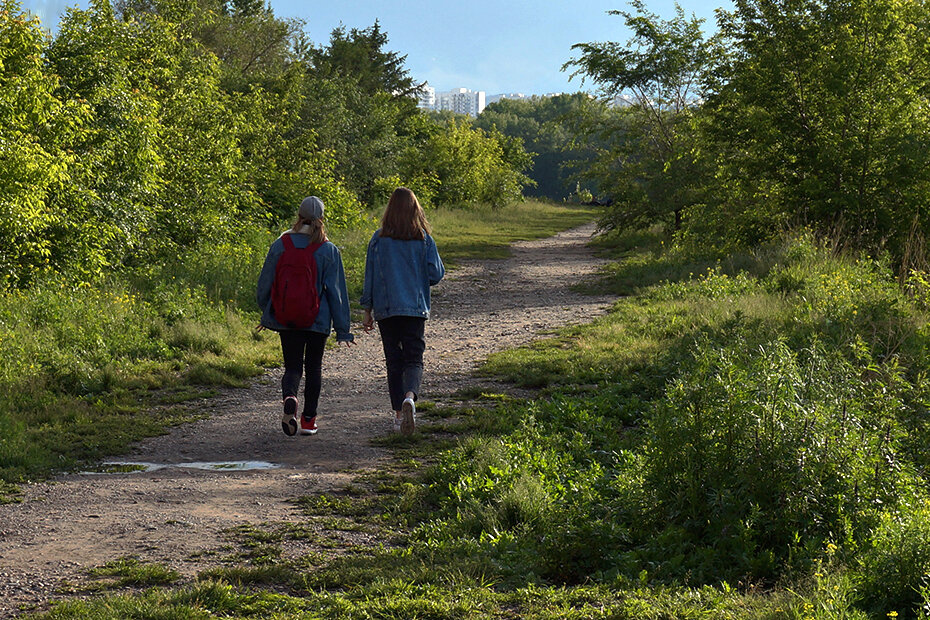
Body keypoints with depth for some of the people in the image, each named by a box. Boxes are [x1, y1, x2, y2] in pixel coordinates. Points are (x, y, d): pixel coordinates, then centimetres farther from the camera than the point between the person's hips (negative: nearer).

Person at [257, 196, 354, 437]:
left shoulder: (280, 245, -4)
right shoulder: (329, 250, -8)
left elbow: (265, 284, 3)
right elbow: (337, 292, -6)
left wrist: (266, 313, 20)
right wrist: (343, 330, -1)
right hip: (318, 320, -1)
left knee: (293, 367, 8)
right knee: (314, 367, 16)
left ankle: (289, 397, -24)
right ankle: (308, 420, 20)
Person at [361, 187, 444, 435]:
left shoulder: (378, 239, 0)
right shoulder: (423, 239, -1)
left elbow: (370, 276, 2)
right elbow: (436, 274, -2)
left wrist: (368, 311, 8)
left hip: (385, 309, 1)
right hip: (416, 309, -1)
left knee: (394, 361, 11)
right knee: (413, 359, 1)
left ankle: (399, 414, 11)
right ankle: (409, 397, -28)